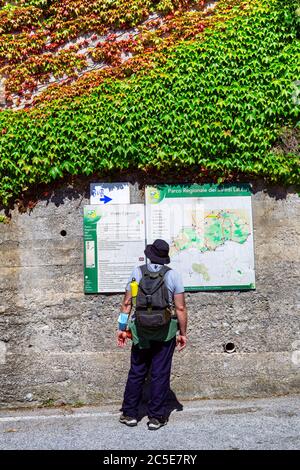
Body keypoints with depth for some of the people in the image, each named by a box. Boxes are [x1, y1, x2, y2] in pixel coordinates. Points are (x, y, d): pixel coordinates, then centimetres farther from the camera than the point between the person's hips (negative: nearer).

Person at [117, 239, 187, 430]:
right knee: (160, 374, 9)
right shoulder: (173, 275, -6)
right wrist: (183, 333, 3)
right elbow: (180, 308, -7)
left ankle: (130, 414, 24)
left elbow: (127, 303, -1)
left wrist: (122, 328, 6)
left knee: (136, 373, 14)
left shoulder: (137, 272, -2)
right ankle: (156, 417, 18)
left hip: (141, 331, 2)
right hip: (165, 332, -1)